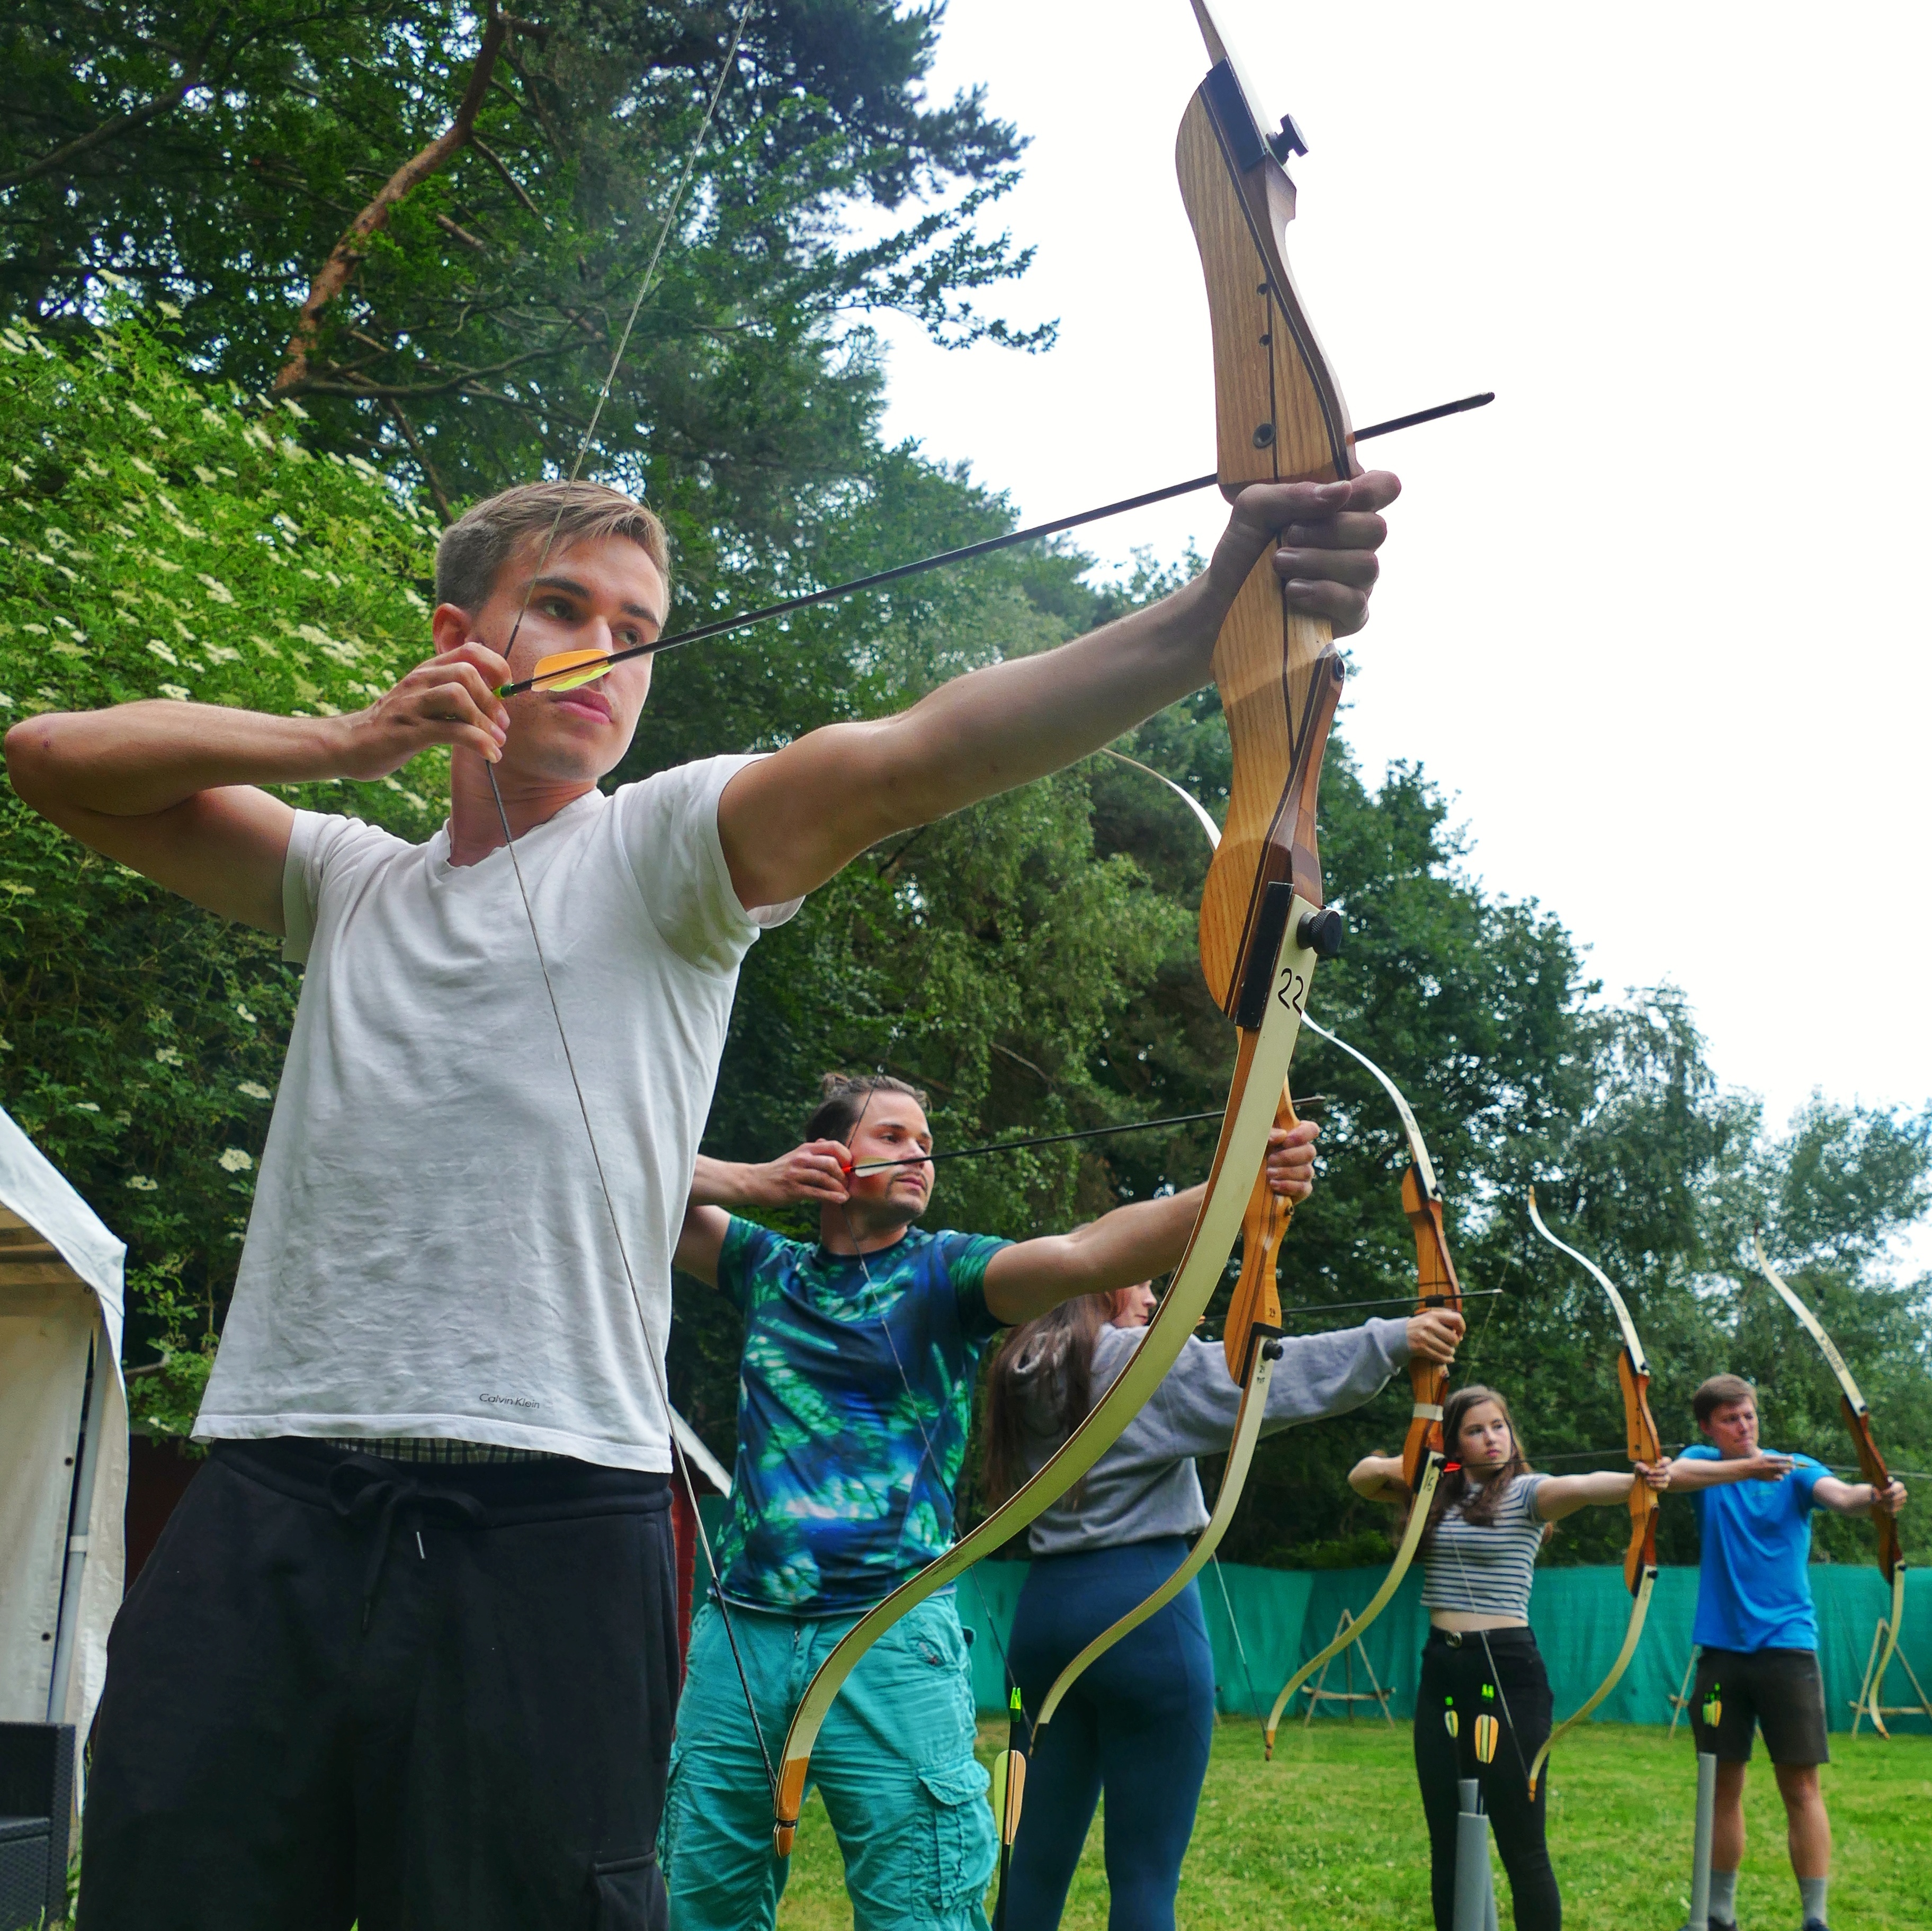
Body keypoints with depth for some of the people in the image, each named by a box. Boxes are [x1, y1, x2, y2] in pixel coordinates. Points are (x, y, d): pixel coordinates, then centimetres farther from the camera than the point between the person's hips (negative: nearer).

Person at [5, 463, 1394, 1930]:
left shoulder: (665, 847, 5)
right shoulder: (348, 882, 19)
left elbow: (910, 754, -13)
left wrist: (1213, 613, -28)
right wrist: (346, 742, 1)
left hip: (544, 1530, -3)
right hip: (265, 1510, 4)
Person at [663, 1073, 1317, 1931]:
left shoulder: (943, 1272, 3)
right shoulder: (769, 1269, 12)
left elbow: (1083, 1253, -15)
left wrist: (1232, 1192, -31)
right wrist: (760, 1182, 0)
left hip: (890, 1643, -3)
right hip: (741, 1634, 3)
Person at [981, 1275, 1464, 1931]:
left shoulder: (1023, 1376, 12)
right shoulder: (1142, 1360, -7)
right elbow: (1262, 1376, -16)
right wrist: (1392, 1340, -15)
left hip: (1047, 1607, 7)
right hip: (1141, 1609, -7)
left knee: (1040, 1857, 11)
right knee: (1145, 1874, -2)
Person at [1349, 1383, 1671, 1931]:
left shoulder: (1527, 1493, -5)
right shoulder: (1435, 1494, 11)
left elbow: (1583, 1487, -25)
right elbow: (1361, 1477, 13)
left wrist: (1636, 1480, -46)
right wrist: (1392, 1466, -8)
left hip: (1508, 1669, -5)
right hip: (1442, 1669, 5)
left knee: (1522, 1844, -5)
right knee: (1447, 1841, 9)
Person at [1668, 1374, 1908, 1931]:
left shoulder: (1796, 1470, 2)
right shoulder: (1704, 1464, 5)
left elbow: (1838, 1494, -19)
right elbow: (1676, 1475, -20)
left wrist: (1873, 1497, -42)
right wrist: (1746, 1468, -36)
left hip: (1786, 1645, -1)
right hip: (1721, 1647, 2)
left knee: (1801, 1785, -5)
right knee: (1724, 1785, 9)